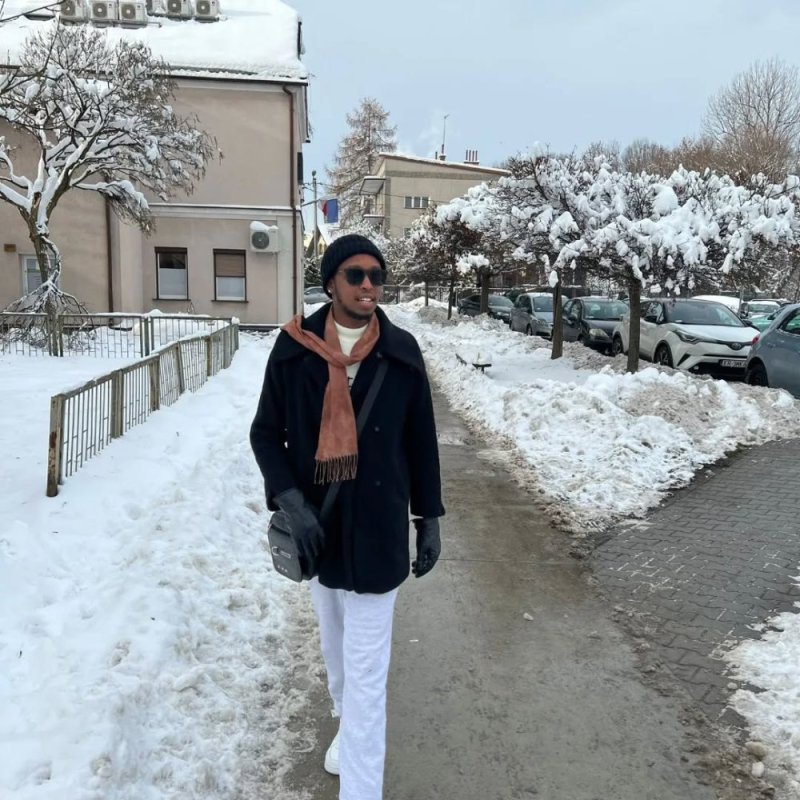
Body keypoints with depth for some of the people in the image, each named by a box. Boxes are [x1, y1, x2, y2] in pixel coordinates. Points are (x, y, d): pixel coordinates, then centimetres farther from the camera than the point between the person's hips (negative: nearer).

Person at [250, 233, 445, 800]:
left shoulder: (401, 351, -7)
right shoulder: (294, 348, -6)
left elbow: (421, 442, 1)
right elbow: (266, 431, -1)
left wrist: (430, 519, 3)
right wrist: (290, 500, -15)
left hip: (378, 526, -2)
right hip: (316, 522, 3)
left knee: (366, 668, -1)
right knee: (335, 638, 25)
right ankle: (346, 721, 51)